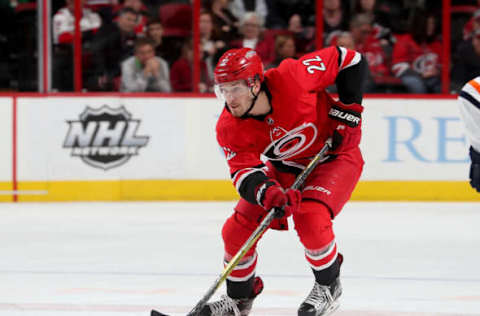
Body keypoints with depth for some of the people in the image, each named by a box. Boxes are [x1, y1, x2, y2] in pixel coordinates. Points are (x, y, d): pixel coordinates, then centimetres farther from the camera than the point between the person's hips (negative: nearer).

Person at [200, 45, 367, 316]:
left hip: (334, 157, -5)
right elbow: (244, 172, -24)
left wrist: (348, 111, -20)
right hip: (285, 169, 5)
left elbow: (348, 60, -21)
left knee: (310, 219, -29)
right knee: (238, 229, -5)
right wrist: (268, 193, -45)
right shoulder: (229, 128, -20)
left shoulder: (292, 78, -33)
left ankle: (329, 286, -3)